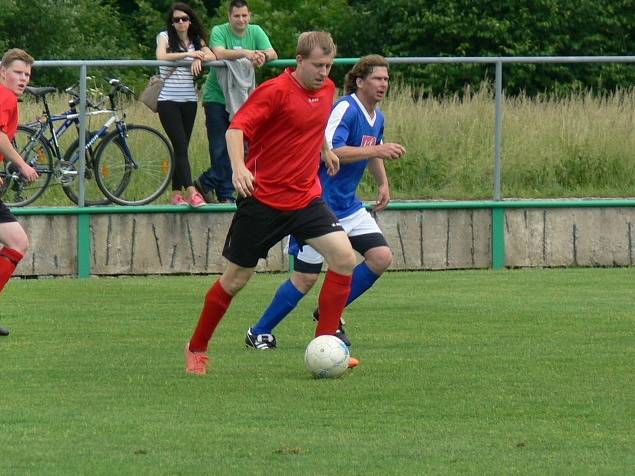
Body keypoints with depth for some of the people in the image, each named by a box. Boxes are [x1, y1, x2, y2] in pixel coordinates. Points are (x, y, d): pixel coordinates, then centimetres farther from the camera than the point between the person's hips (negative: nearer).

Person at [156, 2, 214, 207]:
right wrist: (188, 54, -21)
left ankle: (176, 194, 10)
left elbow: (212, 56, -2)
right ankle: (192, 192, -22)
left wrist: (198, 59, -21)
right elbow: (161, 56, -19)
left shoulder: (196, 40, 12)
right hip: (168, 100, -5)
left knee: (182, 147, 6)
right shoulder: (165, 37, 0)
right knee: (181, 146, -13)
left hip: (189, 100, 5)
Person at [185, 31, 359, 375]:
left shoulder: (327, 89, 6)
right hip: (263, 200, -6)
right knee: (236, 278, 4)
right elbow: (236, 128, -21)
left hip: (306, 198, 6)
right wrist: (238, 167, -37)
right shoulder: (275, 91, -15)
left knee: (344, 257, -14)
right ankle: (196, 349, 22)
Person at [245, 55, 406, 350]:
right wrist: (376, 150, -32)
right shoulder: (345, 109, -18)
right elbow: (329, 150, -31)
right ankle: (259, 333, 10)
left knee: (381, 257, -5)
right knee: (306, 277, -6)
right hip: (320, 203, -8)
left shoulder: (377, 117, 10)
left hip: (348, 205, 8)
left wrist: (383, 183, 16)